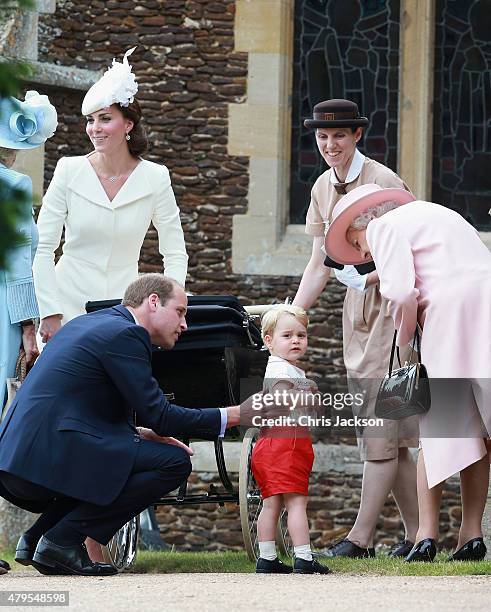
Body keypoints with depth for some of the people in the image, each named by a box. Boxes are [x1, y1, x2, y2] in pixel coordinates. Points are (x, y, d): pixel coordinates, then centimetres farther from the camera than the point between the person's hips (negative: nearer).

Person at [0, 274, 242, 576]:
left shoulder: (86, 324, 24)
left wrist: (138, 433, 18)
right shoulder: (124, 334, -7)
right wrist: (230, 416, 0)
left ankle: (35, 538, 14)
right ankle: (63, 540, -9)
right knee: (175, 462, -9)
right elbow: (158, 415, -8)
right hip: (50, 460, -10)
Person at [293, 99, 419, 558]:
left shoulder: (383, 183, -14)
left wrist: (368, 277, -30)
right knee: (384, 435, 8)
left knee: (380, 432, -9)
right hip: (356, 310, 8)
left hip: (393, 302, -8)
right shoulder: (324, 188, 10)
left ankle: (360, 538, -10)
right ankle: (416, 534, 13)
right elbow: (320, 264, 14)